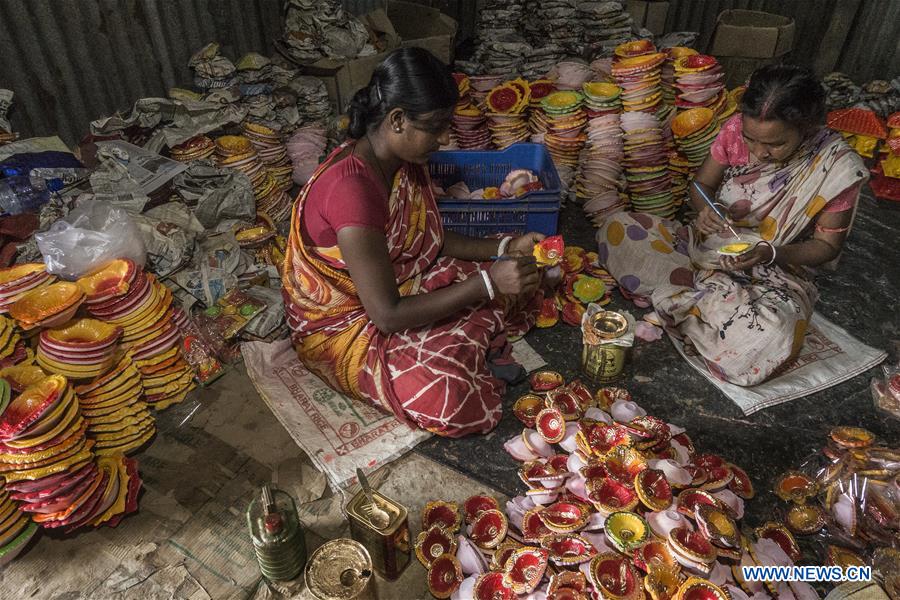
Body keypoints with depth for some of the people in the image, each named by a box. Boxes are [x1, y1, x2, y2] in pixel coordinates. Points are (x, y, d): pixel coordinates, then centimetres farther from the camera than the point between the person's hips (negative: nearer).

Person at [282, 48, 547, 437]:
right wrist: (488, 282, -30)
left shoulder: (406, 159, -7)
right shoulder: (351, 190, -33)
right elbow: (388, 315, -31)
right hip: (343, 323, -8)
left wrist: (504, 248, -7)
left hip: (400, 282, 8)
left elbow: (430, 240, 6)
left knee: (519, 287, 1)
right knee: (453, 400, -30)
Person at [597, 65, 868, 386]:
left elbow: (827, 244, -7)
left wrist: (770, 253, -27)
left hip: (775, 271, -3)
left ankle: (686, 297, -13)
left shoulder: (840, 167, -17)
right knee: (617, 229, -17)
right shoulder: (736, 129, -10)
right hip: (709, 247, 4)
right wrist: (707, 210, -21)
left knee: (766, 340, -39)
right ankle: (708, 299, -16)